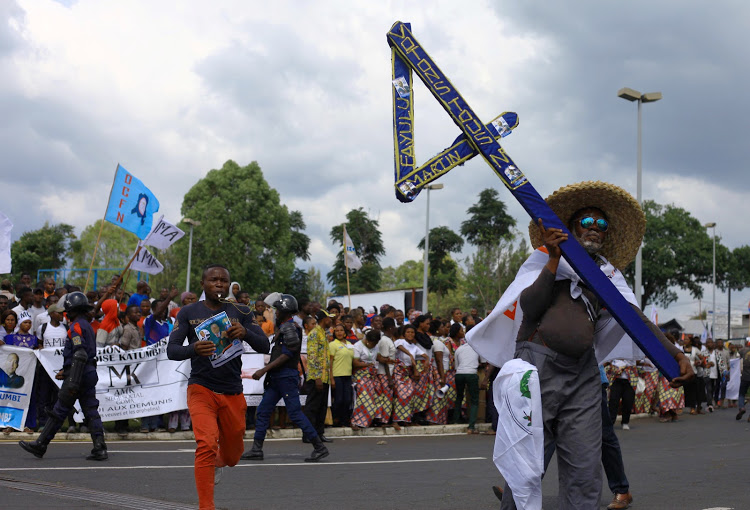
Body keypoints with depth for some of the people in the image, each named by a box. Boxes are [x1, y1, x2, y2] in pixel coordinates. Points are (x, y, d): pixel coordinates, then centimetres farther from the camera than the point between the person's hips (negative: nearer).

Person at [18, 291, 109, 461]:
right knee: (91, 412, 4)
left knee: (59, 411, 0)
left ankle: (40, 445, 9)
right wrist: (66, 372, 28)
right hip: (90, 374, 9)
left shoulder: (76, 326, -12)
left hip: (78, 376, -9)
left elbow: (80, 355, -21)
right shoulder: (87, 326, 17)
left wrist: (73, 382, -24)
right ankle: (100, 448, -4)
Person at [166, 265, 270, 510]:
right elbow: (171, 350, -6)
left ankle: (218, 461, 52)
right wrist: (193, 349, -28)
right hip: (201, 389, -2)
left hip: (232, 393, 3)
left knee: (232, 456, 15)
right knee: (206, 445, -22)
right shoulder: (188, 312, 0)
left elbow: (264, 346, -5)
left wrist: (245, 333, -27)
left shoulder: (240, 312, 3)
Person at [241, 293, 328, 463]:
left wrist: (264, 370, -18)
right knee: (263, 412, 7)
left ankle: (319, 448, -3)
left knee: (295, 413, -9)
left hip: (287, 376, -10)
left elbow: (286, 355, -19)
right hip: (276, 377, 10)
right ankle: (256, 450, 10)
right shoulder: (283, 327, 18)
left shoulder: (290, 328, -12)